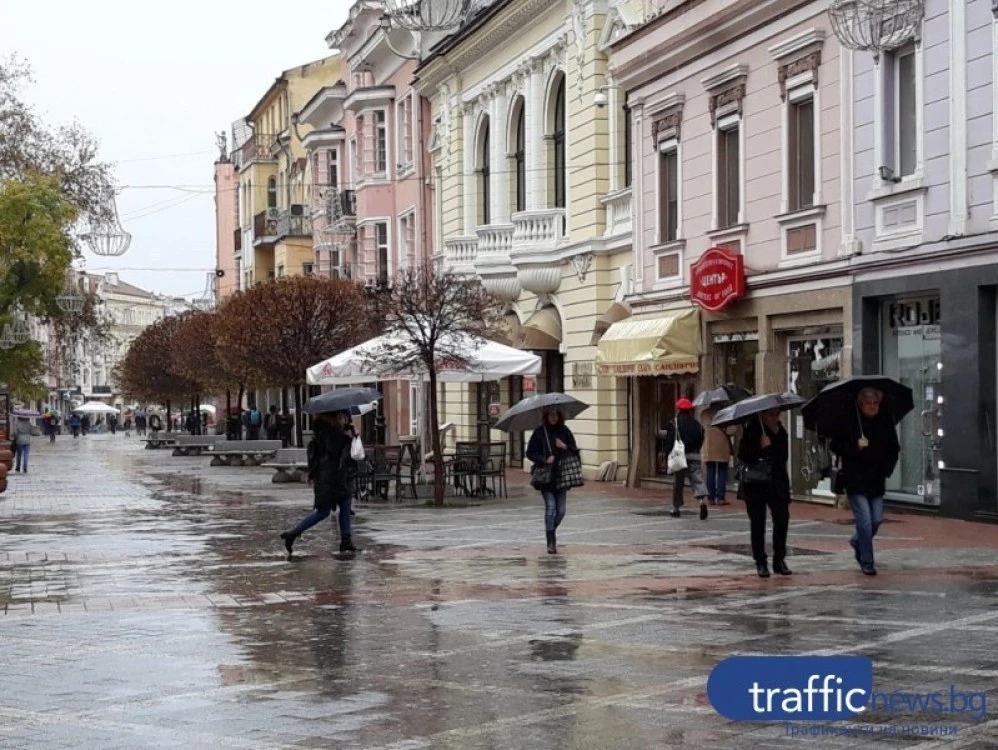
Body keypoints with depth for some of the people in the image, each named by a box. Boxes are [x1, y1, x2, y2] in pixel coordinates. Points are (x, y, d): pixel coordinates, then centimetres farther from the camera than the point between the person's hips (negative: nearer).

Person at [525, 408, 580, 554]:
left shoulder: (564, 431, 6)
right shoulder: (539, 432, 0)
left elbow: (574, 451, 9)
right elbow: (530, 453, 1)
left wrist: (565, 447, -11)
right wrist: (544, 460, -13)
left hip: (561, 475, 3)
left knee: (561, 510, 1)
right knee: (550, 507, -12)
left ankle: (551, 531, 29)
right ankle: (551, 542, -6)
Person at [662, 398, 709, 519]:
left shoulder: (674, 423, -4)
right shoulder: (697, 424, 10)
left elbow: (669, 441, -8)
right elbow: (701, 441, 12)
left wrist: (668, 454, -2)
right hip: (694, 456, 3)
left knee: (678, 482, 7)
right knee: (698, 479, -3)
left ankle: (676, 508, 14)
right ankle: (703, 500, -27)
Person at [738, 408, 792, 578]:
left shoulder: (780, 431, 7)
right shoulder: (753, 430, -6)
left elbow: (784, 455, 7)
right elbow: (742, 455, -15)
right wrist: (760, 448, -24)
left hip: (777, 482, 3)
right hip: (755, 483, -3)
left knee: (782, 519, -5)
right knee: (757, 523, 1)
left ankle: (779, 560, 7)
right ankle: (761, 563, 10)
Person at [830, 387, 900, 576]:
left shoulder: (885, 422, 4)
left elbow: (894, 449, 15)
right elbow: (836, 446, -5)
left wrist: (888, 467, 1)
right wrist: (856, 447, -19)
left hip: (877, 480, 4)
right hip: (856, 480, -4)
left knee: (877, 519, 6)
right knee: (865, 520, -7)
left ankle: (857, 541, 37)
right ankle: (867, 563, 3)